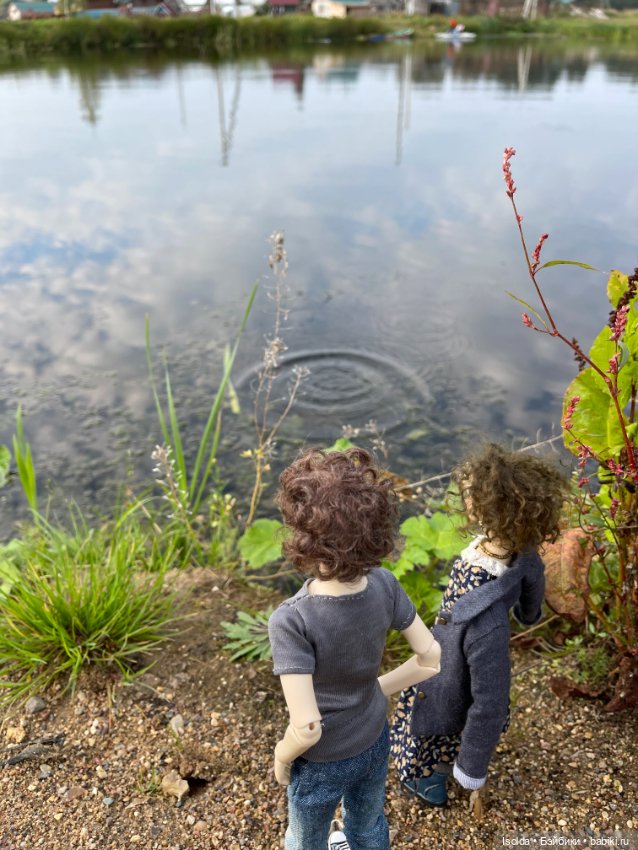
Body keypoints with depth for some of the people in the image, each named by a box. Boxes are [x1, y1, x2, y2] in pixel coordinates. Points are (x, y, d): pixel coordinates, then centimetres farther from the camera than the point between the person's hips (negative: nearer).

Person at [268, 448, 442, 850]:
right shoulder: (385, 585, -23)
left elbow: (307, 728, -33)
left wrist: (281, 757, -12)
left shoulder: (292, 620, -37)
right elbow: (433, 659, -12)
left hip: (323, 762, -3)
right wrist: (379, 688, 2)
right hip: (375, 742, 4)